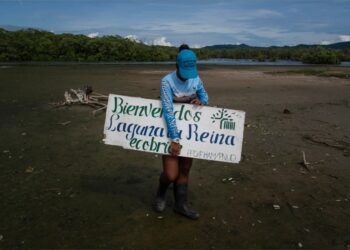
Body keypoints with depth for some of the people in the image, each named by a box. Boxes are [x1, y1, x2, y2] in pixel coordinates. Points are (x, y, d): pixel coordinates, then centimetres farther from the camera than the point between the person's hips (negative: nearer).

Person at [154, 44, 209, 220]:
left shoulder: (196, 79, -3)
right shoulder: (167, 81, -18)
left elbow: (204, 96, 13)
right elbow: (168, 111, -25)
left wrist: (200, 101, -13)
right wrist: (175, 139, -29)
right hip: (171, 130, -4)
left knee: (185, 170, 10)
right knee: (171, 175, -7)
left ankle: (180, 204, 26)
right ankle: (161, 193, 27)